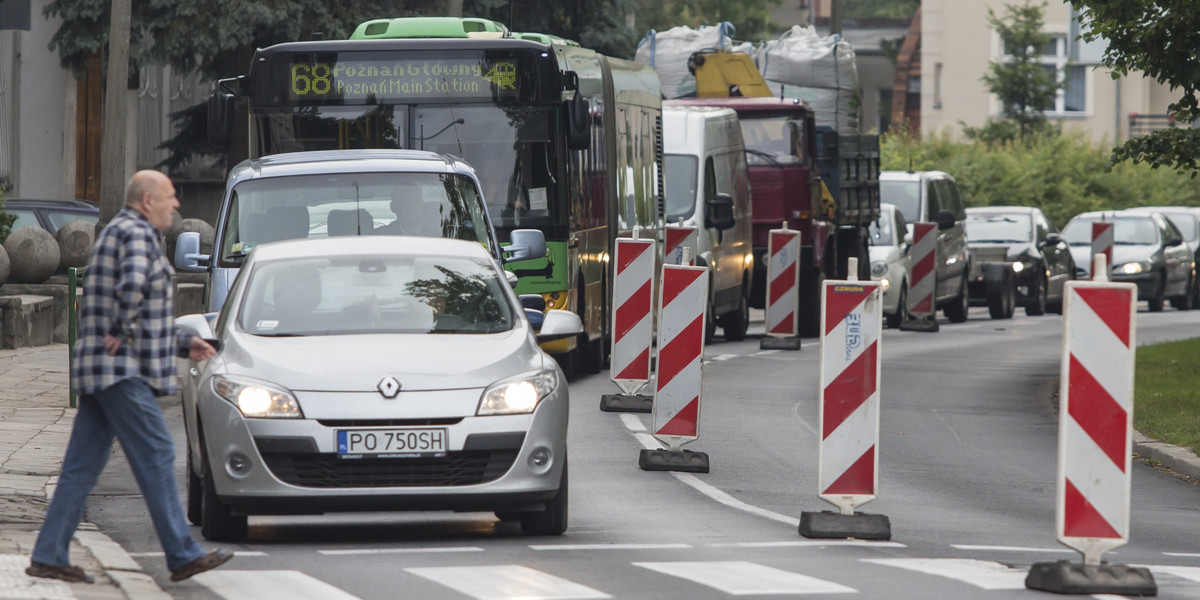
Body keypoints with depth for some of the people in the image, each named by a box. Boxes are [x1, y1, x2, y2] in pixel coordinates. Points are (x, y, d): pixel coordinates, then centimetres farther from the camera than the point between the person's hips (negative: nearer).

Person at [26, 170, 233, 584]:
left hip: (98, 374, 10)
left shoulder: (118, 233, 24)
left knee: (83, 465, 8)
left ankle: (48, 556, 6)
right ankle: (183, 556, -7)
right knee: (156, 456, -8)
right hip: (123, 371, -10)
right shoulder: (135, 234, -10)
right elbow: (134, 283, -32)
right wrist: (123, 333, -20)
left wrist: (185, 343, 24)